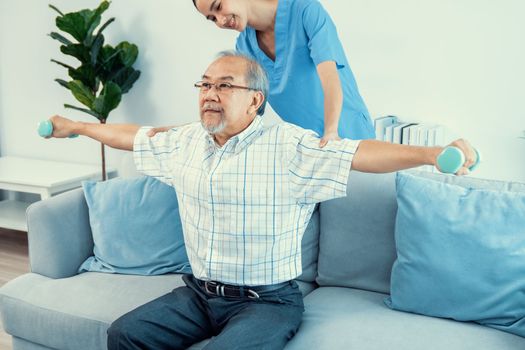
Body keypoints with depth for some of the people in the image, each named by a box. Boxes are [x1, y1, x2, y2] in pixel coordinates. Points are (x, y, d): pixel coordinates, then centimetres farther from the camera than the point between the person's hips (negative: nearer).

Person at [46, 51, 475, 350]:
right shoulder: (185, 142, 6)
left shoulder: (289, 146, -14)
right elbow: (132, 136, 22)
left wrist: (432, 153, -39)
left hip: (266, 300, -6)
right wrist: (73, 126, 33)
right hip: (199, 293, 6)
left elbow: (361, 152, -25)